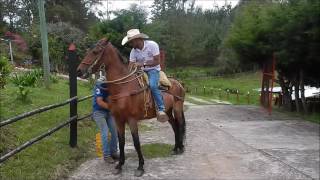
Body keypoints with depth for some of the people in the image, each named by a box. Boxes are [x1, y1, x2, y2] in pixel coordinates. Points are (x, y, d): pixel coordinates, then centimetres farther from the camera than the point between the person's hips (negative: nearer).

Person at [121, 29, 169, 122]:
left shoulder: (152, 45, -14)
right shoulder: (133, 51, -1)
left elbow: (157, 61, -16)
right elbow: (130, 66, -2)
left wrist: (143, 64, -25)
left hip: (153, 70, -6)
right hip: (141, 71, 6)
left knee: (152, 85, -33)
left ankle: (161, 109, -28)